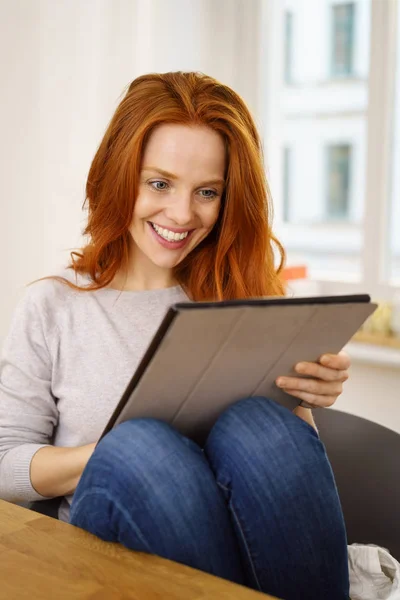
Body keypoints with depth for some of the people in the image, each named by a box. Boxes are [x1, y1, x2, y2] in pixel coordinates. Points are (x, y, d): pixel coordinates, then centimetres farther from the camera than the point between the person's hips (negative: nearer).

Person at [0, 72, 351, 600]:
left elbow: (287, 455, 12)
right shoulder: (53, 308, 4)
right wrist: (132, 454, -14)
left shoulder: (244, 298, 10)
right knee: (138, 446, -34)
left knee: (260, 425, -31)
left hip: (253, 544, 2)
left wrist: (300, 403, -11)